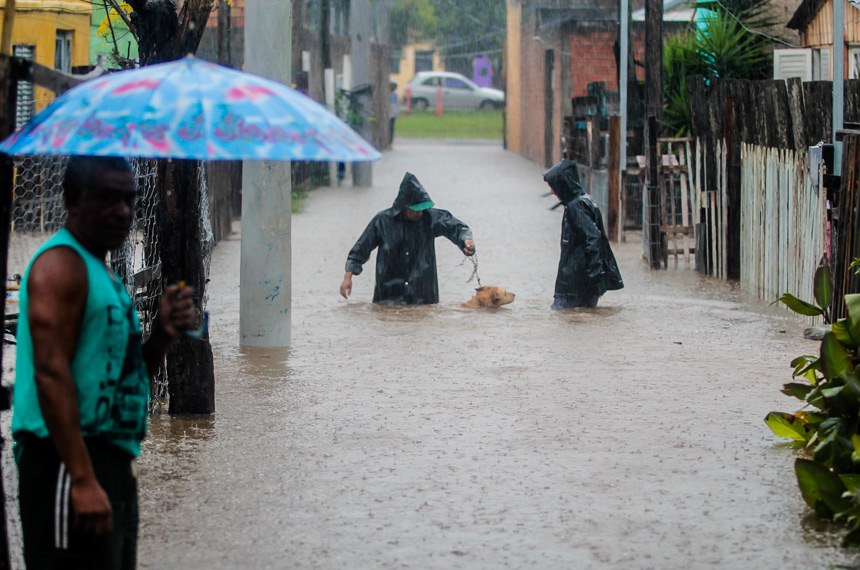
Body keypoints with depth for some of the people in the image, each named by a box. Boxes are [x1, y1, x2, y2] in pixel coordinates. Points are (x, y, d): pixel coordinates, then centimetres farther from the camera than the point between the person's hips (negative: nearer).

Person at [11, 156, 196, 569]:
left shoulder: (102, 273, 20)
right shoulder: (61, 264, -9)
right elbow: (51, 372, -19)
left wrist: (162, 333, 2)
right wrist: (83, 480, -26)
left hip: (112, 462, 10)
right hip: (69, 461, -10)